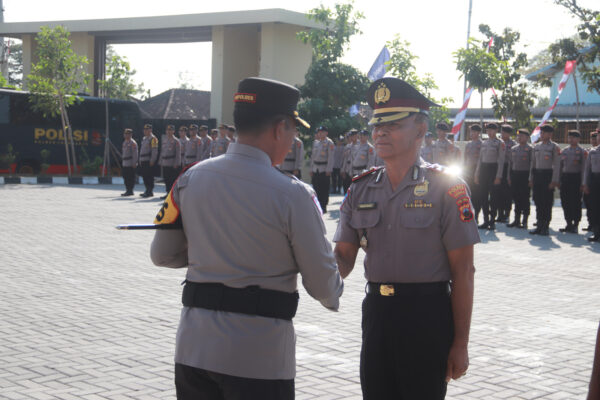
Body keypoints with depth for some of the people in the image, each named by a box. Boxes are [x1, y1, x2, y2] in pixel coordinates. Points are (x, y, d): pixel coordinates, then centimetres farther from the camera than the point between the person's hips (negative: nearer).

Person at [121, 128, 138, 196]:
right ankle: (128, 190, 17)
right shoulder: (125, 142, 17)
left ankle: (130, 191, -3)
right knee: (125, 177, 10)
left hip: (130, 163, -9)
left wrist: (134, 163, -19)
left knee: (130, 177, -6)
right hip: (125, 163, 9)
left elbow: (135, 153, -15)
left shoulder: (132, 143, -10)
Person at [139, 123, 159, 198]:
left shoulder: (153, 138, -8)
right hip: (143, 161, 9)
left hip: (149, 161, -9)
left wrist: (152, 160, -21)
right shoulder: (144, 138, 19)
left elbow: (154, 150, -15)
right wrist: (140, 160, 20)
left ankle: (150, 191, -7)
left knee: (149, 176, -9)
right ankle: (147, 191, 18)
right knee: (144, 176, 11)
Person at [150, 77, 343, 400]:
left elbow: (162, 255, 9)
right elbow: (322, 283, -7)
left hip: (192, 352, 5)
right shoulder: (292, 194, -14)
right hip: (258, 361, -4)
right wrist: (333, 297, 16)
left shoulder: (190, 179, 0)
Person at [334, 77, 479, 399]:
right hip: (376, 312, 5)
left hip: (427, 315, -4)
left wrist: (460, 345, -9)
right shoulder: (361, 189, 7)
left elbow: (463, 272, -8)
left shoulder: (446, 187, -8)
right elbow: (342, 260, 6)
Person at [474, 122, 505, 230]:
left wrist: (498, 176, -14)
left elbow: (501, 160, -8)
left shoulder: (500, 143, -3)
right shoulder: (484, 143, 14)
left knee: (494, 196, -2)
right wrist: (477, 174, 11)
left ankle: (492, 221, 4)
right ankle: (486, 221, 12)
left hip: (493, 169, -6)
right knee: (483, 196, 5)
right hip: (483, 169, 6)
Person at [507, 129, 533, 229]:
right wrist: (509, 177, 12)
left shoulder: (530, 149, -4)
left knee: (525, 199, -2)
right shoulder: (513, 149, 14)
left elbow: (533, 164, -7)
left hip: (525, 175, -5)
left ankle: (524, 221, 4)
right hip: (515, 175, 6)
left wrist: (531, 178, -13)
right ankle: (517, 220, 16)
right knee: (516, 198, 8)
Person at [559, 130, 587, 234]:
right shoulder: (564, 151, 14)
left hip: (576, 178, -5)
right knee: (565, 203, 6)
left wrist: (582, 183, -13)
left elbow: (584, 168, -6)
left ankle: (575, 225, 5)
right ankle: (569, 224, 16)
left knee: (575, 202, -2)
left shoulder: (582, 152, -2)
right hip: (565, 178, 5)